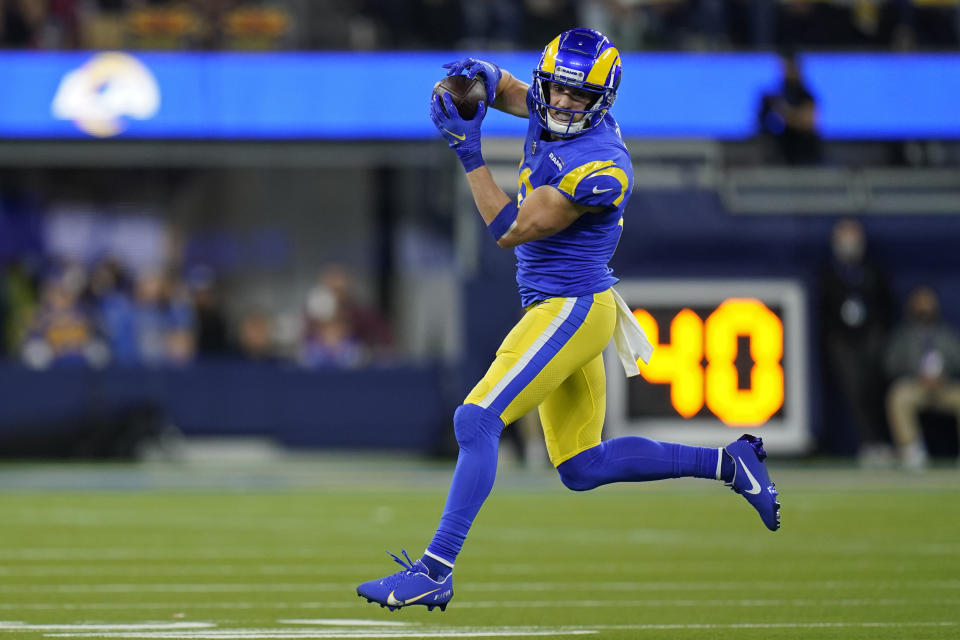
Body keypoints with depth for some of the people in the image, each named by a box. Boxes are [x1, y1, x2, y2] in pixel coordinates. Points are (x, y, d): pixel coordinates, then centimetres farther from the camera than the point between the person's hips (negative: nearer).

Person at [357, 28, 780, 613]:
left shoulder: (599, 166, -21)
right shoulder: (553, 113, 3)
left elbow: (510, 230, -20)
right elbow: (504, 87, 21)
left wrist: (470, 153, -21)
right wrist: (478, 76, -4)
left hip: (571, 309, -10)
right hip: (559, 310, 10)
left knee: (477, 421, -20)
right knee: (582, 468, 15)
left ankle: (435, 571, -24)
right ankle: (728, 464, 23)